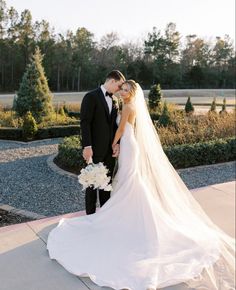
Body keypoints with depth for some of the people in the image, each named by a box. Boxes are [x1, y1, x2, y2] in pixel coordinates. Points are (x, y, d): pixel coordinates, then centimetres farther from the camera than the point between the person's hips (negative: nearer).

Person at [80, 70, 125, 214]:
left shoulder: (114, 101, 12)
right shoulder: (91, 97, -10)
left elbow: (115, 124, 14)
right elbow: (85, 123, -15)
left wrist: (117, 143, 1)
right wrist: (87, 146, -20)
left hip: (110, 149, 7)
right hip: (95, 149, -6)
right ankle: (91, 214, 17)